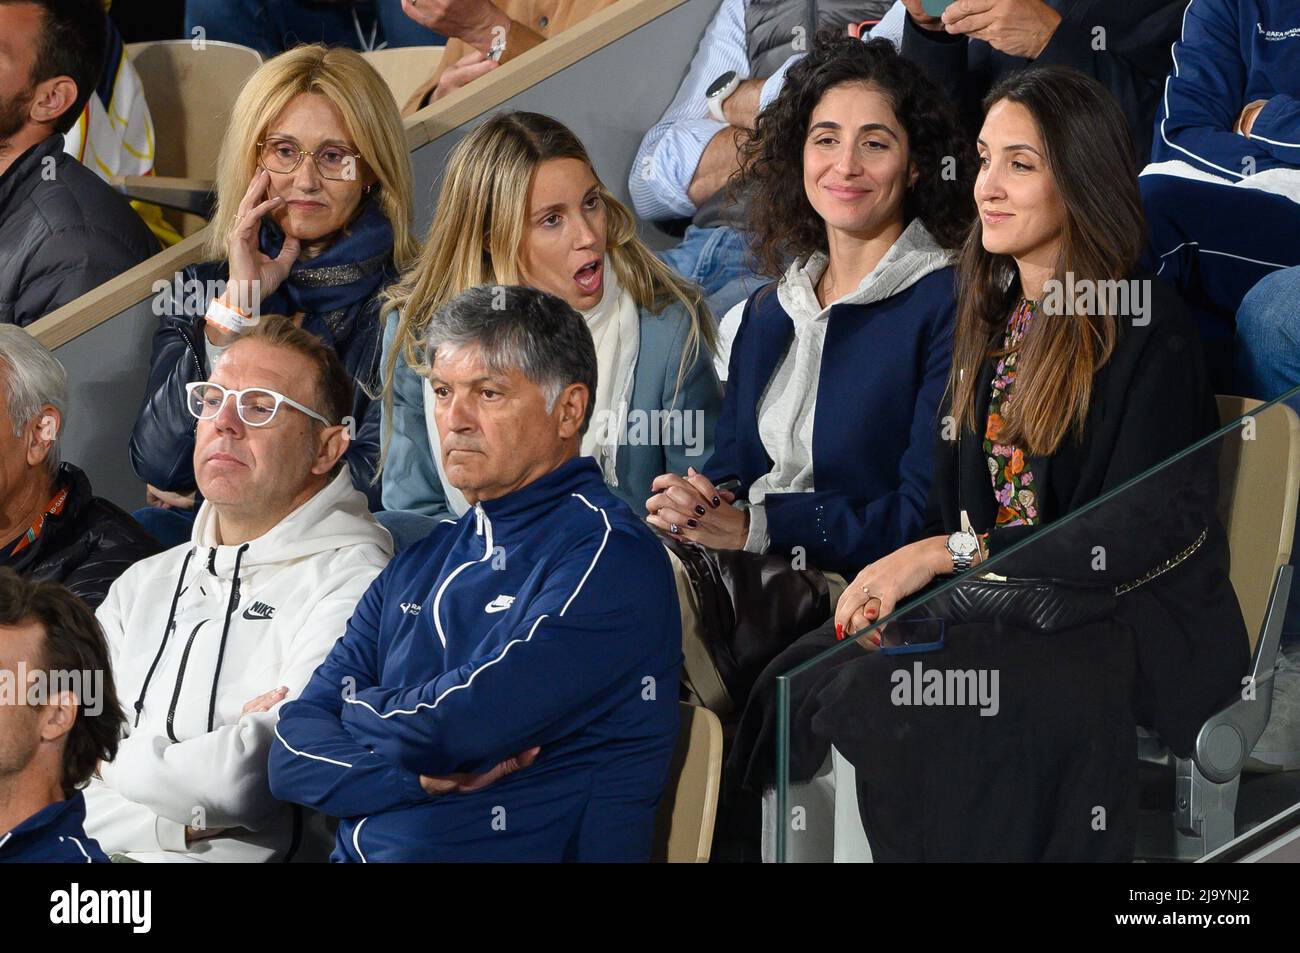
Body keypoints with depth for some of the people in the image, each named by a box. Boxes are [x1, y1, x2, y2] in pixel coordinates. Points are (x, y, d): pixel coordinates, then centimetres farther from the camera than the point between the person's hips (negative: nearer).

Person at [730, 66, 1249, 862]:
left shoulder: (1148, 328, -11)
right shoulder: (995, 316, 13)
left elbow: (1142, 535, -16)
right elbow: (958, 491, 14)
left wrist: (949, 553, -18)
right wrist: (898, 573, -7)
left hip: (1138, 636, -7)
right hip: (1009, 600, 7)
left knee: (891, 699, -30)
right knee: (806, 678, -18)